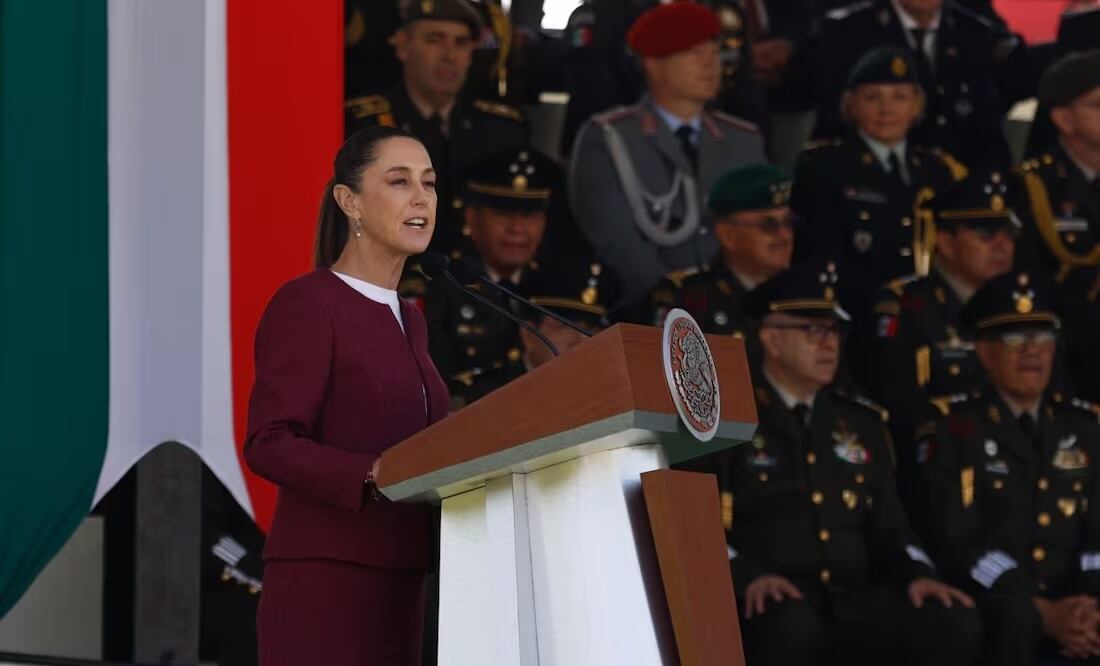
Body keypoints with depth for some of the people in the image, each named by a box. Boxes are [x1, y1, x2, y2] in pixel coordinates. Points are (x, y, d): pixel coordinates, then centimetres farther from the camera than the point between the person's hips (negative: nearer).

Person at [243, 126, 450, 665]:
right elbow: (269, 444, -15)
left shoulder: (408, 321, 20)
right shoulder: (305, 303, -6)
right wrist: (373, 476, -28)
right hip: (323, 576, -8)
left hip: (392, 581, 8)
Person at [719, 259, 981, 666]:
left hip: (852, 605, 5)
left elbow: (888, 526, 21)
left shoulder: (861, 423, 20)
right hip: (774, 608, -5)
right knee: (792, 627, -40)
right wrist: (748, 577, -21)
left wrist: (917, 574, -1)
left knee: (955, 623, -21)